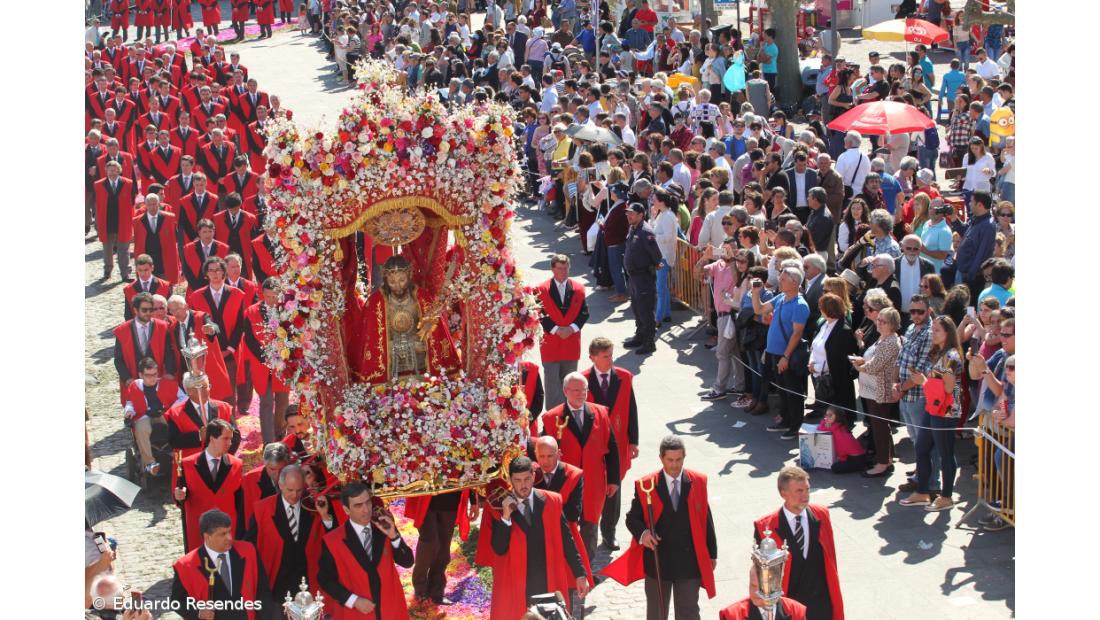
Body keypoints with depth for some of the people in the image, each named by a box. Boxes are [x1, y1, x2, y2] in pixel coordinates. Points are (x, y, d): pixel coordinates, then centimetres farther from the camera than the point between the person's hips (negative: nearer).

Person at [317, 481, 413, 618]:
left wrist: (393, 536, -19)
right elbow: (325, 579, -5)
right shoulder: (332, 541, -10)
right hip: (356, 613, -3)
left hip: (391, 610, 3)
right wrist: (354, 600, -15)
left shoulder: (384, 529, -1)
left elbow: (407, 562, -4)